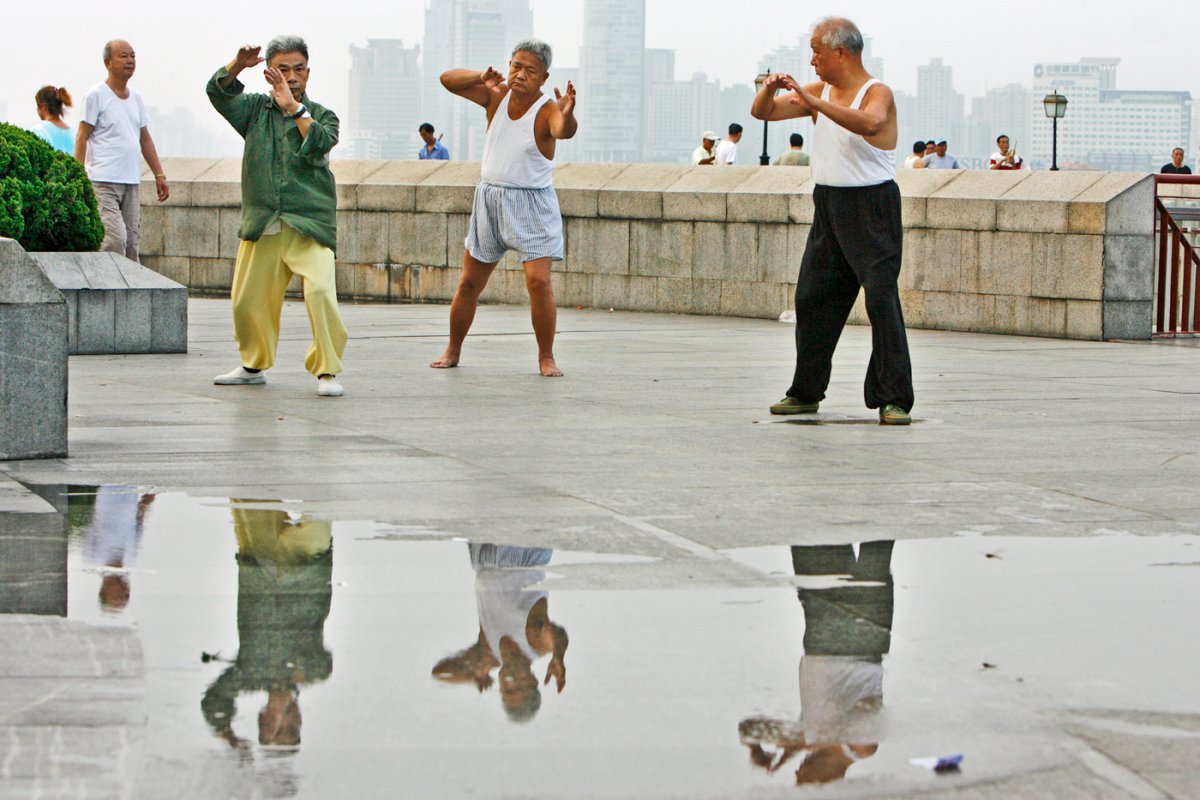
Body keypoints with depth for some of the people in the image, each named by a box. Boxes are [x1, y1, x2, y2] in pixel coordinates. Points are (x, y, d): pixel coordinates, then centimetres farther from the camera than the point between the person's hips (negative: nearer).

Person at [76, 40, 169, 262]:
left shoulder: (135, 97, 17)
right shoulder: (96, 95, -3)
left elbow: (145, 139, 23)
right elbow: (82, 138, -6)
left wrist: (159, 175, 17)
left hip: (131, 184, 7)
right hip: (103, 183, -7)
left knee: (131, 242, 3)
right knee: (115, 239, -19)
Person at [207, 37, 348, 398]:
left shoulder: (321, 116, 9)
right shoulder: (256, 109, 13)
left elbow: (318, 146, -12)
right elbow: (218, 91, -4)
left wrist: (293, 108, -17)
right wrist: (237, 65, -23)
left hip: (309, 224, -3)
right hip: (261, 226, 3)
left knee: (320, 291, -22)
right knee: (248, 300, 8)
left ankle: (327, 371, -15)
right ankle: (254, 366, 32)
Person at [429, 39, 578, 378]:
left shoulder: (547, 110, -18)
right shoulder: (497, 96, -2)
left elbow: (564, 131, -41)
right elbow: (447, 79, 0)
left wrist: (567, 116, -65)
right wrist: (481, 78, -20)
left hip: (532, 203, -5)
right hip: (489, 198, 5)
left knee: (538, 280, -16)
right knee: (470, 282, 10)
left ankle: (546, 357, -5)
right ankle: (452, 352, 22)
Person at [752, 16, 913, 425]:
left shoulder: (877, 94, -12)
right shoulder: (820, 91, 9)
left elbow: (868, 123, -36)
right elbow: (762, 112, 12)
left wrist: (815, 104, -40)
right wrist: (771, 88, -10)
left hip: (872, 209, -8)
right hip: (828, 206, 8)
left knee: (881, 298, -14)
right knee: (812, 298, 10)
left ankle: (894, 400, -14)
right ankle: (805, 392, 21)